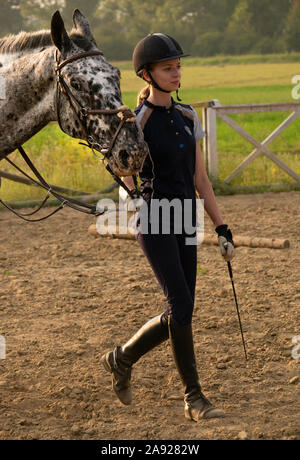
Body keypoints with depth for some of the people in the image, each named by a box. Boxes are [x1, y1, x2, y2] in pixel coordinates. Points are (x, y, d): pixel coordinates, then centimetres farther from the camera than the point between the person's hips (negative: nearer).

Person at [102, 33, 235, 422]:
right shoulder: (137, 121, -7)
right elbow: (126, 178, -2)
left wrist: (223, 229, 10)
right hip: (155, 223, -7)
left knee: (181, 314, 6)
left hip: (185, 222, 7)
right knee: (181, 307, -12)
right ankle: (194, 398, -1)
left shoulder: (187, 117, 11)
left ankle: (122, 359, 28)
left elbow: (200, 178, 13)